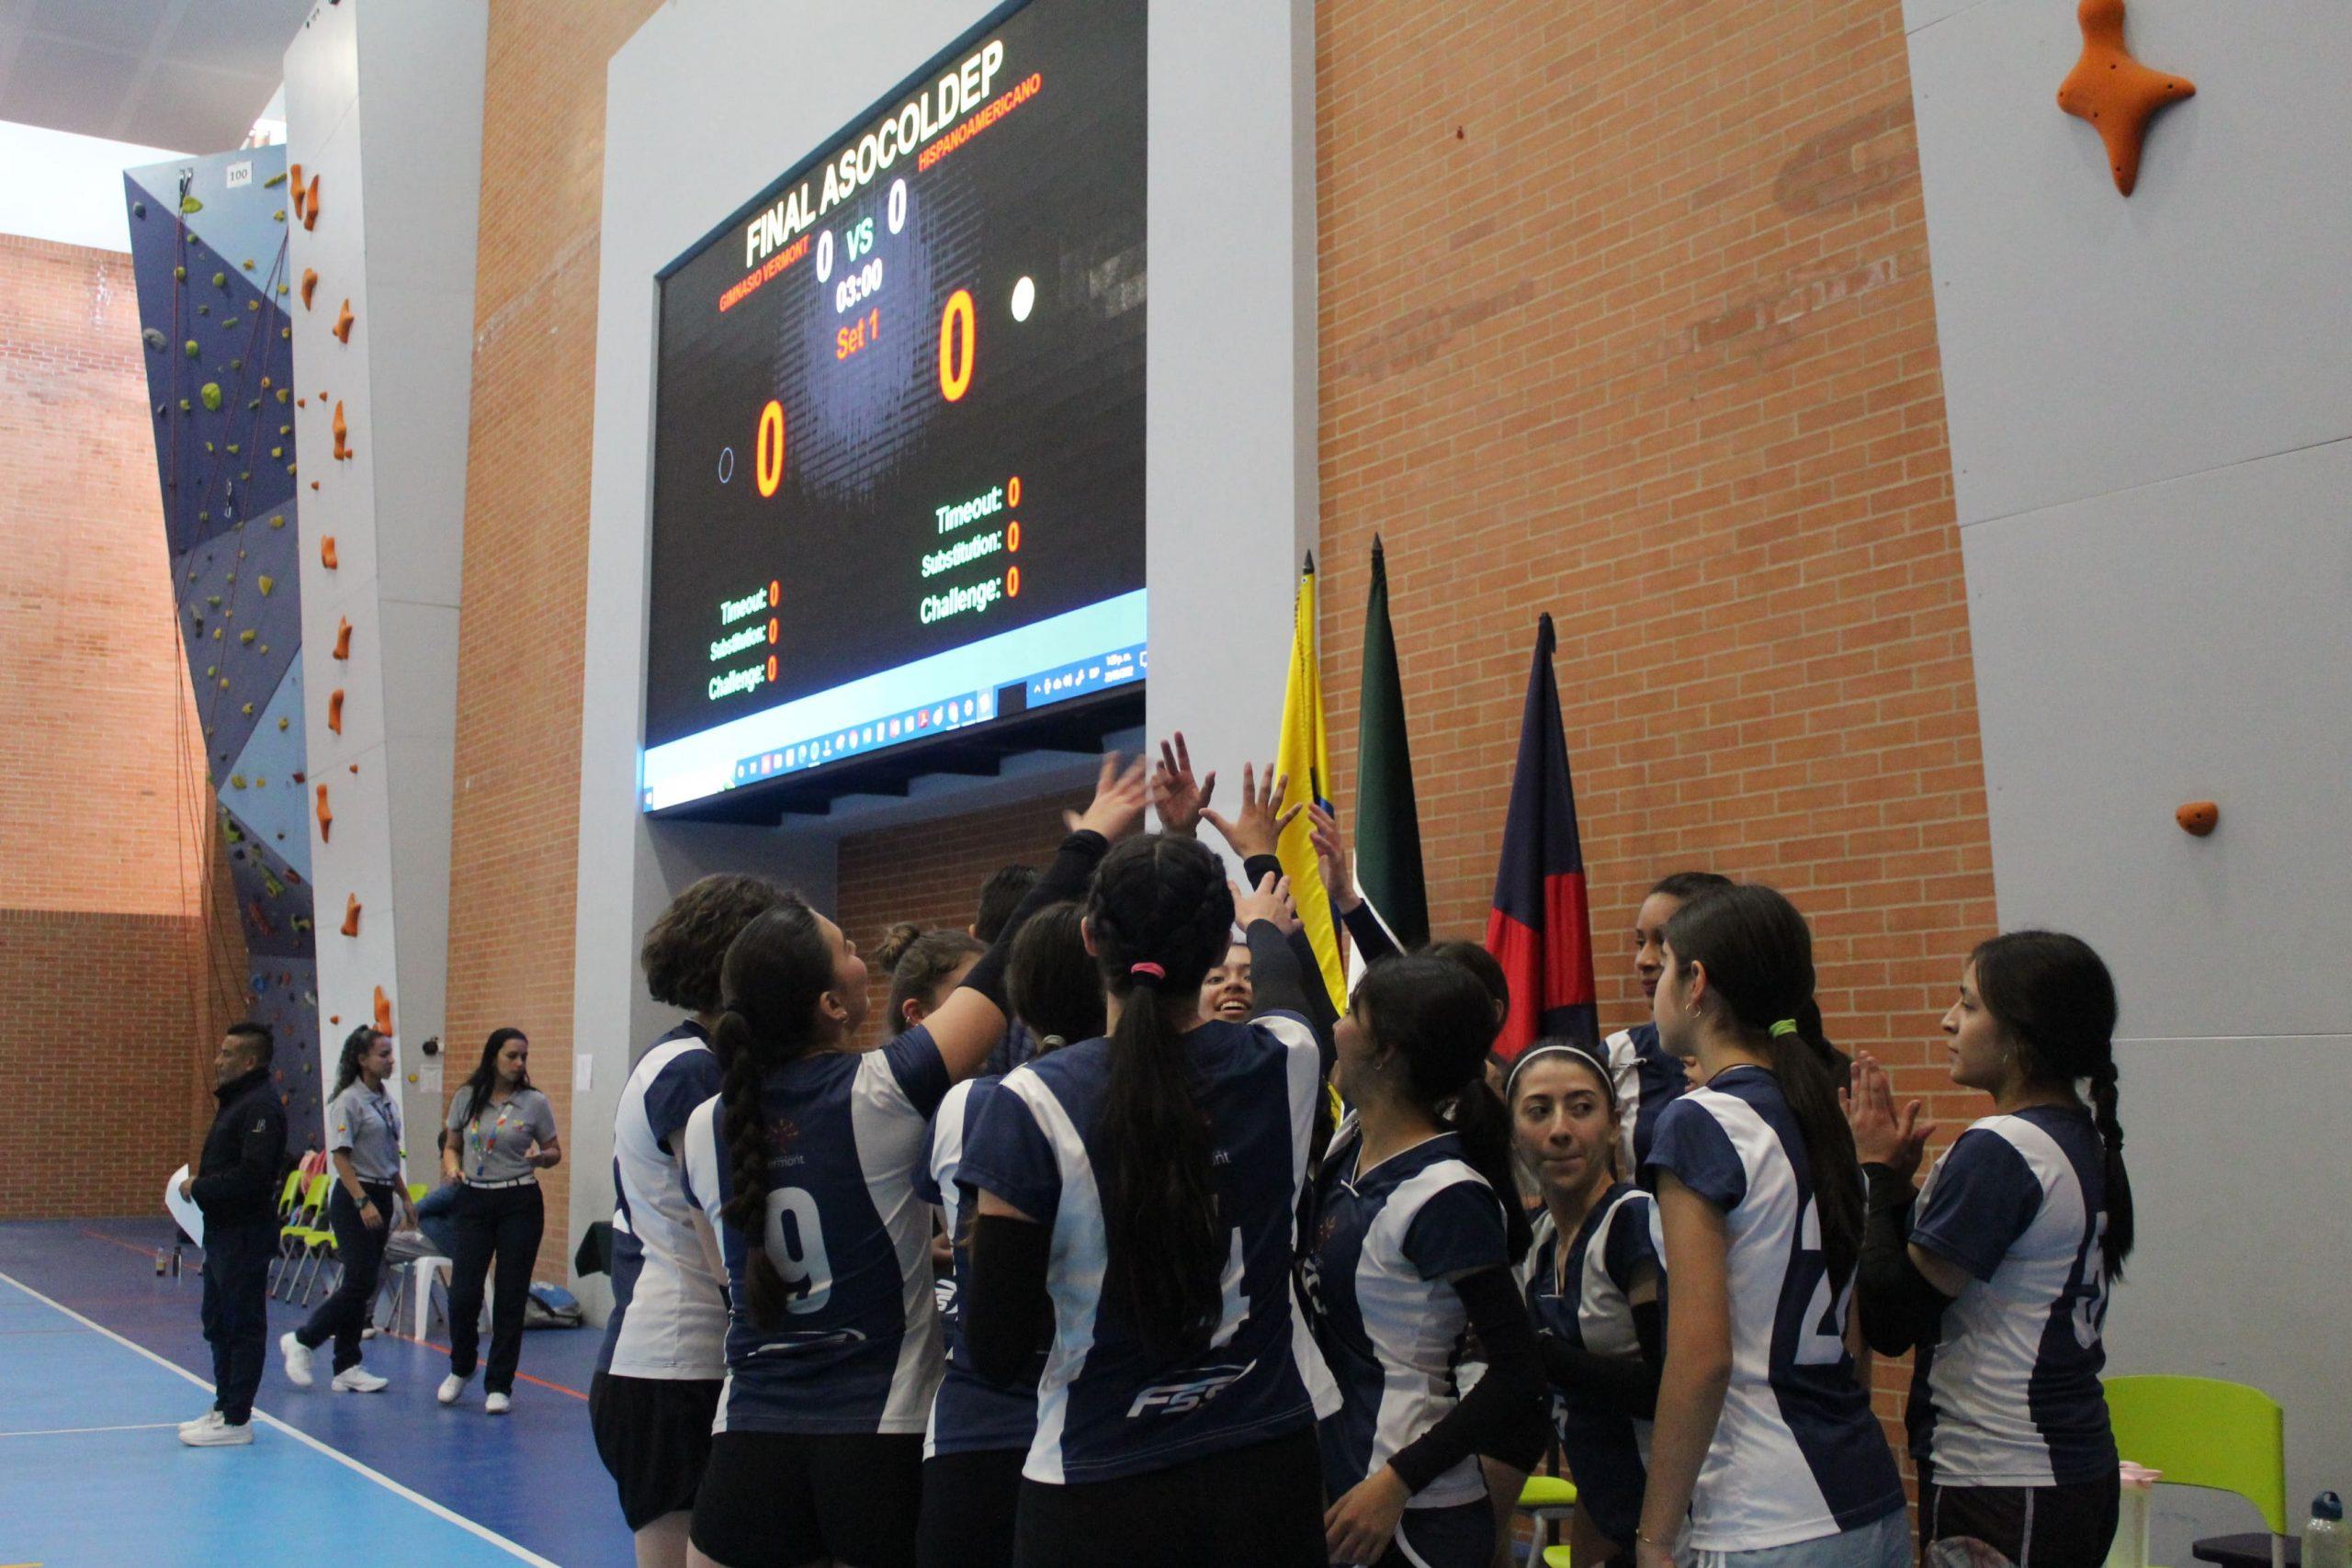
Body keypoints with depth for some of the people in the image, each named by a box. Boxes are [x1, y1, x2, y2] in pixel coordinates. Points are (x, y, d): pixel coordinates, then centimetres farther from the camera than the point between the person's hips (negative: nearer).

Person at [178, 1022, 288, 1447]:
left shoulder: (261, 1107, -19)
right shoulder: (236, 1100, 15)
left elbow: (252, 1174, -27)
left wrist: (199, 1188, -17)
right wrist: (198, 1184, 7)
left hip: (245, 1235, -11)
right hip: (223, 1231, 11)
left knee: (243, 1326, -2)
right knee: (218, 1323, 19)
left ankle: (236, 1420, 4)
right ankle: (224, 1407, 30)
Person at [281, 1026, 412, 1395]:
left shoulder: (387, 1100, 12)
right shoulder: (348, 1101, -12)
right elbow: (340, 1157, -17)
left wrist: (404, 1197, 20)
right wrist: (363, 1202, -22)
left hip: (382, 1197, 8)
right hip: (353, 1199, -8)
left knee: (362, 1287, 8)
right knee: (359, 1284, -10)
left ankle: (347, 1369, 12)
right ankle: (301, 1341, 8)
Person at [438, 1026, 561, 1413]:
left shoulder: (535, 1103, 0)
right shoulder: (466, 1098, 4)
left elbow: (555, 1152, 7)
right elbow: (452, 1145, 15)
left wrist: (539, 1157, -15)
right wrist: (451, 1167, -6)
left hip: (520, 1203, -1)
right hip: (473, 1201, 1)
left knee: (510, 1297, 1)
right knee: (463, 1292, -4)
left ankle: (499, 1385, 13)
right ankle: (460, 1369, 24)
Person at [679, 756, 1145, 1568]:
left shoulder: (706, 1128, 0)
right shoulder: (879, 1093, -13)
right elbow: (1003, 970, -8)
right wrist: (1089, 841, 1)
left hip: (750, 1441, 4)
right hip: (882, 1436, -3)